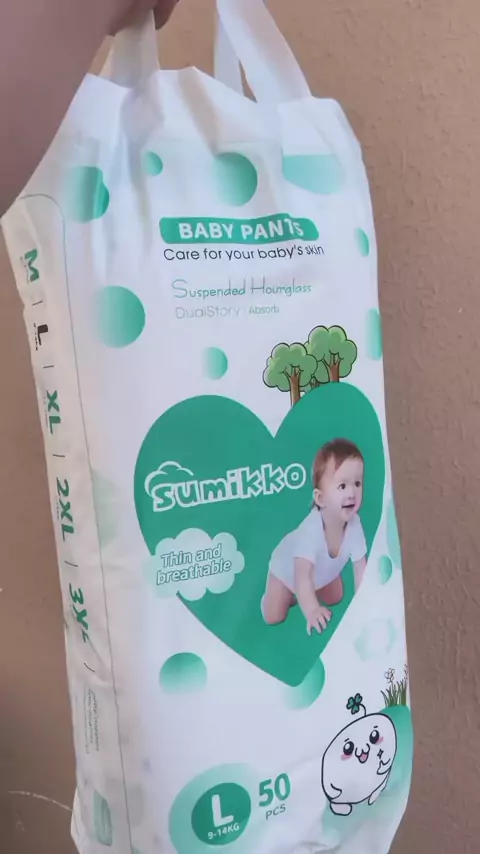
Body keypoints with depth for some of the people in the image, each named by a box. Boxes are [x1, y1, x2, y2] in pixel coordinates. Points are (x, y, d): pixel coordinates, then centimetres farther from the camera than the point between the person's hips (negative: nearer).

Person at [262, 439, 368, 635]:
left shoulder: (354, 524, -32)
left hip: (324, 572, 5)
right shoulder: (310, 530, -48)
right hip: (288, 568, -4)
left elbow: (361, 570, -23)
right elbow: (303, 577, -52)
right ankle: (290, 595, 25)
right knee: (273, 618, -4)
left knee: (336, 600, 19)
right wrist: (312, 611, -63)